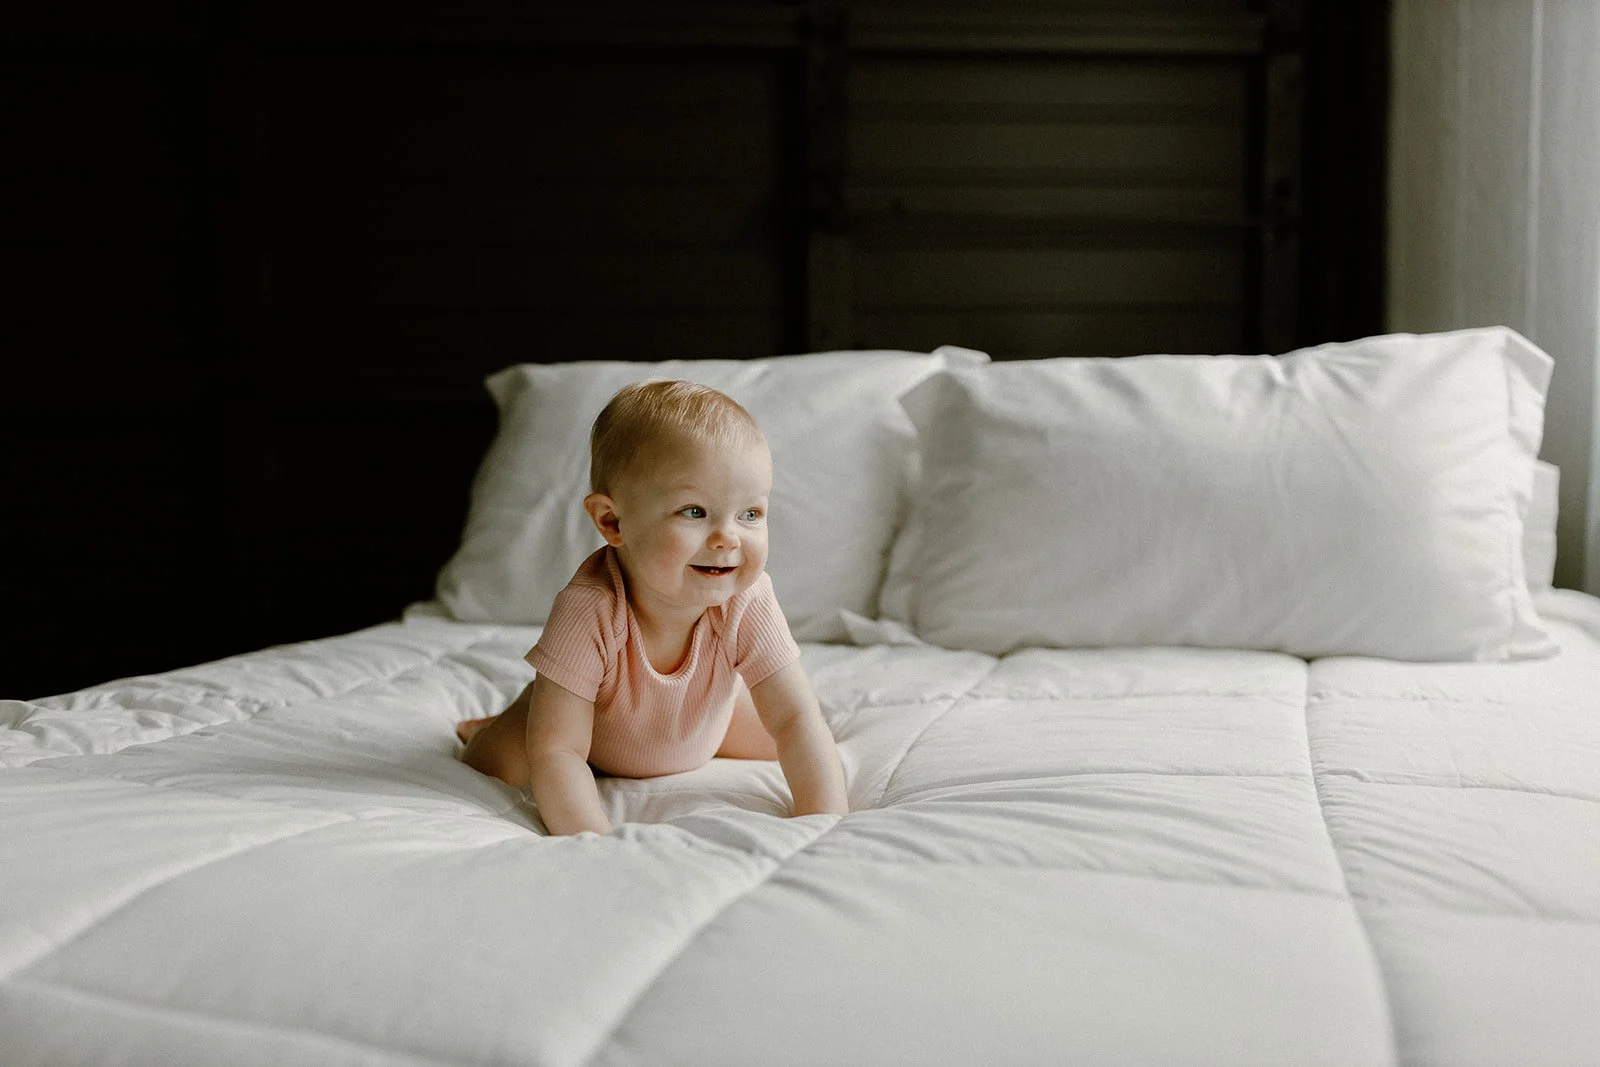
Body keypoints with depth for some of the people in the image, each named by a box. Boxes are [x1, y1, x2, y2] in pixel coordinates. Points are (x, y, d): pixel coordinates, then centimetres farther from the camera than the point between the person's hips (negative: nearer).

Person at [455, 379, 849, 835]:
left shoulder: (748, 601, -35)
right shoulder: (589, 609, -44)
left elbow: (796, 720, -33)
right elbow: (556, 753, -42)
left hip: (703, 717, 3)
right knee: (493, 767, -17)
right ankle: (492, 726, 22)